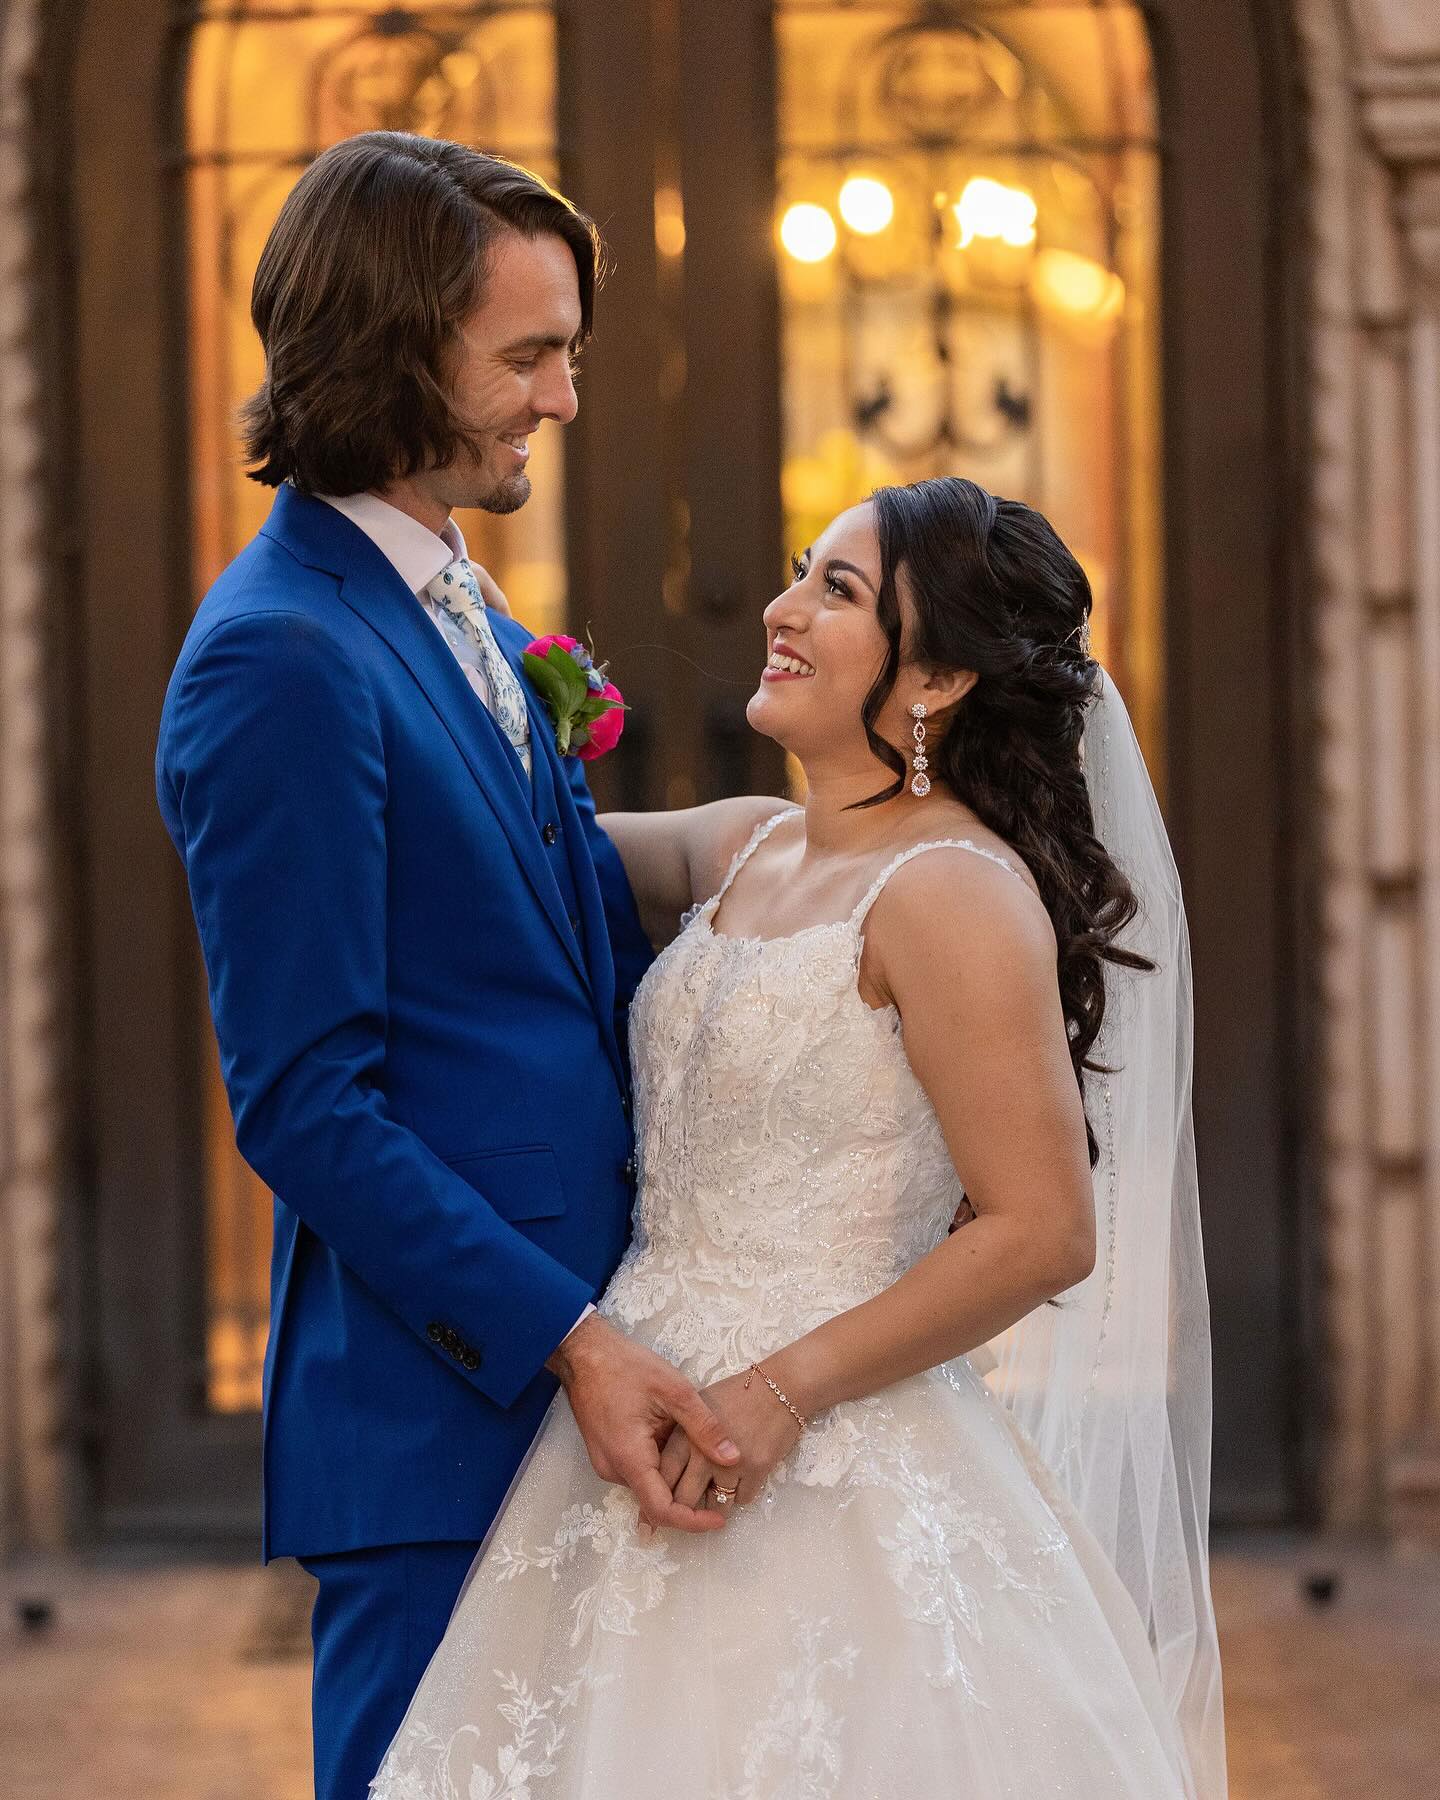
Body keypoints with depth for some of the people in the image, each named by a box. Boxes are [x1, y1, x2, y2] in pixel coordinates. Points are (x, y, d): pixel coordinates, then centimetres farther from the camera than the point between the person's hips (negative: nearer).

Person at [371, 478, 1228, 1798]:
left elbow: (1044, 1230, -17)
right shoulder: (744, 849, 10)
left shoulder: (953, 892, -14)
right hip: (652, 1419, 8)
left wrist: (787, 1390, -18)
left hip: (823, 1466, -8)